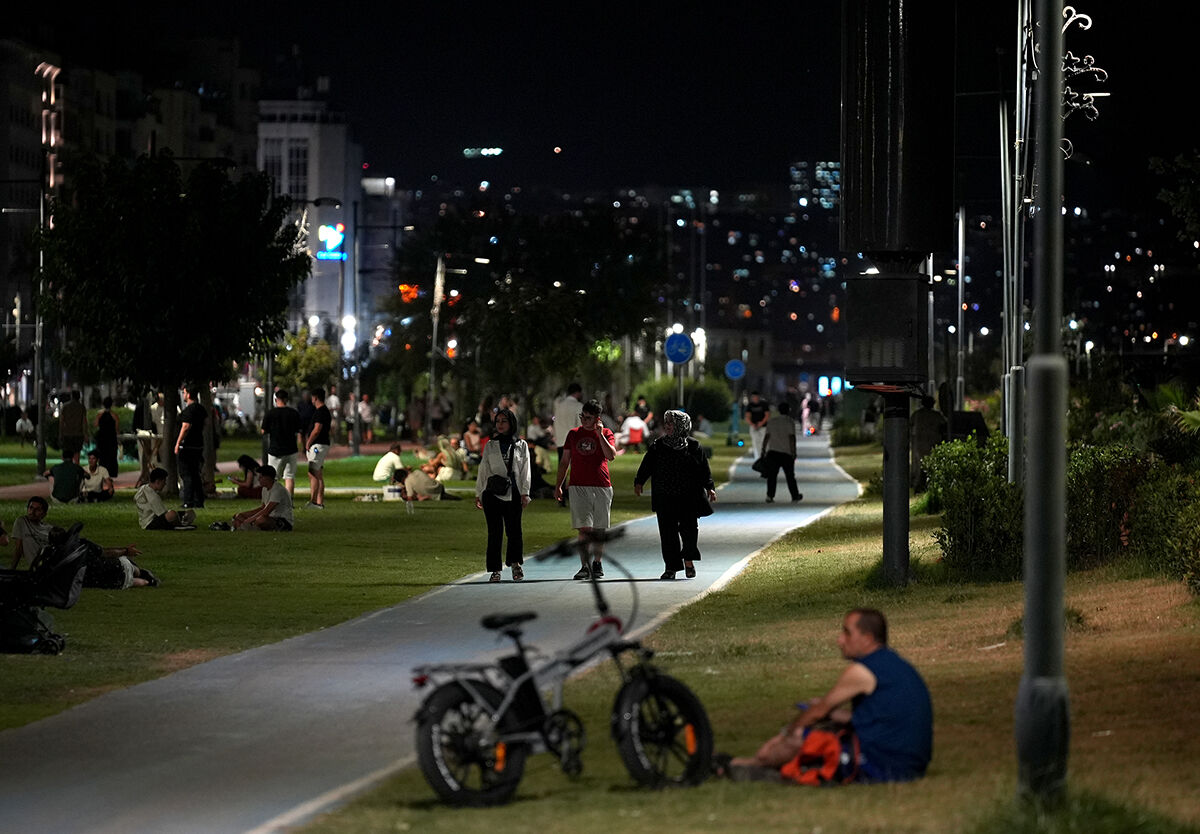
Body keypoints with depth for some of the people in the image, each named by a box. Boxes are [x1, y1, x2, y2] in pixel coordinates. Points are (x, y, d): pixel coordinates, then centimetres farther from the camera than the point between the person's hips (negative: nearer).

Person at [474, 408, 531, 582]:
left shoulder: (521, 445, 11)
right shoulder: (490, 445, 14)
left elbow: (525, 470, 7)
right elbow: (483, 470, 14)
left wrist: (525, 493, -4)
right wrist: (478, 494, 8)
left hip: (513, 493, -1)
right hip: (492, 493, 1)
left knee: (514, 529, -9)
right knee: (494, 531, -3)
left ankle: (515, 563, 3)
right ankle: (495, 570, -2)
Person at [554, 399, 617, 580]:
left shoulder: (606, 434, 5)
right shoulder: (573, 434, 11)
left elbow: (611, 455, -12)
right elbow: (565, 461, 14)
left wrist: (600, 434, -16)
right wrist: (558, 486, 11)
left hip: (601, 487, 0)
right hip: (579, 487, 0)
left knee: (599, 529, 7)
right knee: (584, 529, -10)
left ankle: (597, 564, 22)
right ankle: (585, 567, -13)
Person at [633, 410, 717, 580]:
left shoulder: (693, 446, 4)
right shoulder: (658, 445, 8)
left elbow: (704, 469, 5)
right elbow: (647, 465, 6)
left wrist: (709, 488, -4)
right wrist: (639, 482, -6)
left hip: (688, 497, -2)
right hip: (665, 498, 2)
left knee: (689, 528, -8)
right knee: (667, 530, -1)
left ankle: (688, 561, 13)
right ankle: (671, 567, 4)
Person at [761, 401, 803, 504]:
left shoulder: (771, 421, 9)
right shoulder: (790, 421, -4)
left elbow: (766, 436, 7)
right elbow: (792, 437, -11)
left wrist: (763, 449, 11)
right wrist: (793, 452, -10)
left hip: (772, 451, 3)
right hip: (786, 453, -3)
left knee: (772, 475, -1)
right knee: (790, 475, 9)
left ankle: (770, 496, -13)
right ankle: (795, 495, 21)